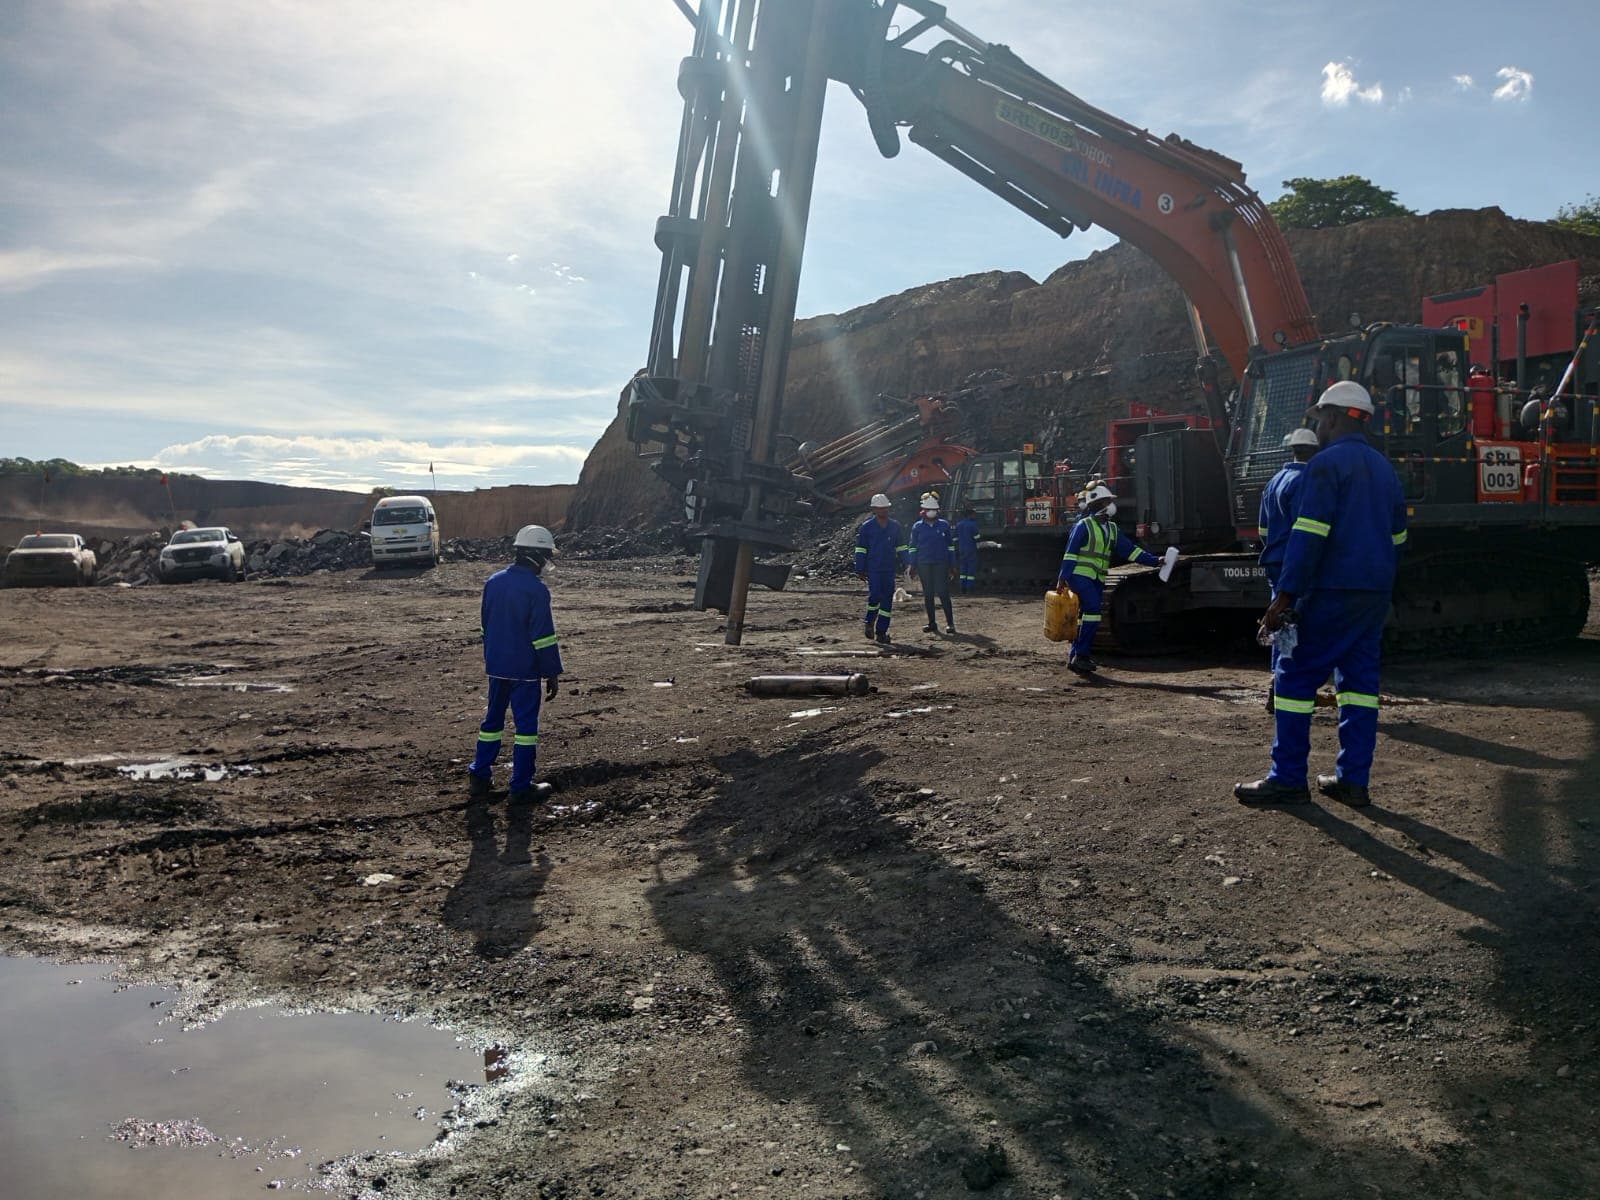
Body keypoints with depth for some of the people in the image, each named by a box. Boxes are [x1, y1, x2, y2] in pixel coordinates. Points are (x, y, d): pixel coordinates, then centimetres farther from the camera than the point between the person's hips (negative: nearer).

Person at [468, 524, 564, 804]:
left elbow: (486, 626, 14)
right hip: (525, 670, -6)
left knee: (493, 718, 17)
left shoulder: (493, 582, 6)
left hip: (496, 666, 7)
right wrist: (552, 674, -9)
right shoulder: (536, 589, -17)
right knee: (526, 724, 2)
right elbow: (544, 636, -17)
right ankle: (521, 787, 6)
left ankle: (480, 777, 20)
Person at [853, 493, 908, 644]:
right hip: (873, 568, -3)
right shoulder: (866, 527, 1)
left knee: (887, 600, 1)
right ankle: (870, 622, 13)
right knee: (875, 596, -14)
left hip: (889, 569, 4)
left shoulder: (895, 526, 12)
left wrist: (902, 563, 10)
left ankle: (881, 632, 7)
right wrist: (860, 570, -2)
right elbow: (861, 549, 2)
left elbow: (900, 546, 19)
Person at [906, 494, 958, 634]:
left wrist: (952, 566, 4)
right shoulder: (917, 527, 6)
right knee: (928, 594, 5)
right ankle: (932, 624, 13)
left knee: (943, 593, -8)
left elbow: (950, 546, 7)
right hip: (924, 565, 2)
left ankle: (950, 623, -3)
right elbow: (913, 547, 10)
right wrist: (913, 566, 4)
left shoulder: (944, 525, 4)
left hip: (941, 564, -2)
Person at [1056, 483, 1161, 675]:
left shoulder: (1112, 530, 14)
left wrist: (1155, 561, 3)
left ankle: (1074, 656, 14)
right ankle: (1080, 656, -17)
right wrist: (1063, 578, -18)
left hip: (1097, 580, 8)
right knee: (1093, 610, -20)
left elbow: (1131, 550, 11)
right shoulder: (1084, 526, -8)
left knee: (1087, 616, 7)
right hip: (1080, 575, -8)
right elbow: (1070, 553, -11)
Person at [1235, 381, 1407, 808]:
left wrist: (1284, 596, -19)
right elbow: (1396, 537, 21)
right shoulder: (1385, 469, 17)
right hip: (1375, 595, 8)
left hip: (1332, 592, -8)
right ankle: (1353, 780, 9)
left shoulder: (1327, 463, -9)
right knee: (1359, 680, 8)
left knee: (1296, 676, -3)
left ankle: (1288, 779, -2)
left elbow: (1309, 534, -18)